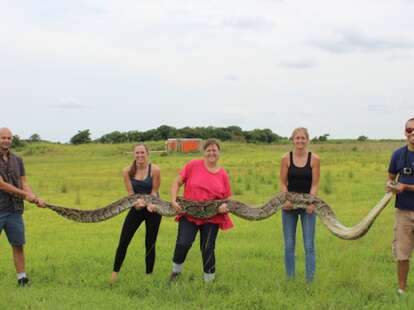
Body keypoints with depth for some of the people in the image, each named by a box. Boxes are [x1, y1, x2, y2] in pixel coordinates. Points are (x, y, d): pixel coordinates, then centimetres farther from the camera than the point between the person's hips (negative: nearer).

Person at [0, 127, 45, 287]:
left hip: (14, 211, 5)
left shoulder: (17, 160, 11)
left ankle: (22, 278, 10)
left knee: (18, 245, 5)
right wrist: (26, 195, -11)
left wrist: (36, 199, -9)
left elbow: (24, 184, 8)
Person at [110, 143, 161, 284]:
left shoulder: (154, 170, -14)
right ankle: (115, 272, 10)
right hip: (136, 208, 2)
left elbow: (154, 192, -9)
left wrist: (150, 204, -27)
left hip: (153, 209, -2)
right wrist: (137, 202, -27)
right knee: (123, 242, -3)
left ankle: (149, 275, 18)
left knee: (150, 244, 5)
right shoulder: (128, 171, -7)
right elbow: (130, 193, -7)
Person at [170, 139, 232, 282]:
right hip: (189, 213, -1)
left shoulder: (223, 174, 2)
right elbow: (177, 183, 2)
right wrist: (173, 200, -11)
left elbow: (227, 198, 10)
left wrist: (225, 206, -12)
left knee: (207, 249, 5)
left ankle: (209, 280, 23)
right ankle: (176, 271, 11)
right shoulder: (193, 165, -4)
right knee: (183, 243, -16)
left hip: (212, 217, 2)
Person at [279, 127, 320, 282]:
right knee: (289, 245, 7)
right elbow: (283, 182, -1)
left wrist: (311, 202, -19)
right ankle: (290, 279, 17)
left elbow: (315, 184, -5)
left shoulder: (314, 159, -4)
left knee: (309, 245, 0)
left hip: (307, 204, -1)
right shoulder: (286, 158, -2)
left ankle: (310, 280, 6)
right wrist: (285, 199, -17)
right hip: (289, 204, 1)